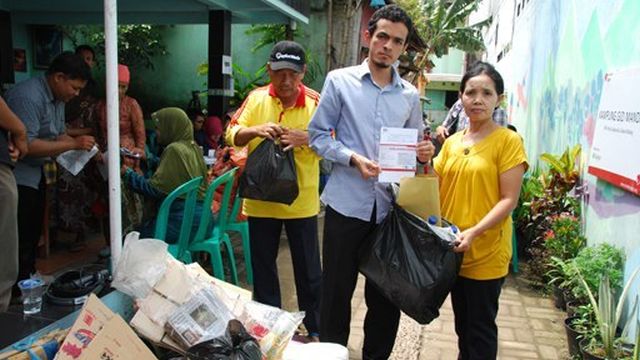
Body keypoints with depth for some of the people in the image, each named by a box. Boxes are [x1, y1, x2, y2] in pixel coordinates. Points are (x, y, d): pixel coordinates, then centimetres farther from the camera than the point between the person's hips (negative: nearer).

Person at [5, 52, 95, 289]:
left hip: (35, 172, 10)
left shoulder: (57, 99, 6)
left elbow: (59, 135, 12)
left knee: (34, 232, 17)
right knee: (22, 237, -5)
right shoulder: (28, 96, -25)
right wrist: (73, 144, -29)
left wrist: (86, 149, -5)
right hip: (17, 176, -10)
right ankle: (20, 289, 6)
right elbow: (26, 144, -31)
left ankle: (30, 278, 30)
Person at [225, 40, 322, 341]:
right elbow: (232, 136, -3)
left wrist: (305, 138, -27)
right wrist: (256, 130, -23)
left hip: (302, 201, -2)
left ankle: (315, 329, 29)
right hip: (261, 199, 2)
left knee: (308, 270, 10)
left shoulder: (316, 102, -6)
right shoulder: (256, 99, -1)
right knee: (263, 268, 16)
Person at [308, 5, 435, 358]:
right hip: (347, 202, -3)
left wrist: (423, 153, -6)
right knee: (337, 289, 7)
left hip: (391, 205, 4)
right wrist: (353, 158, -17)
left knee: (386, 292, 13)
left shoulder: (410, 95, 10)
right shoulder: (340, 81, 0)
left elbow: (413, 145, 17)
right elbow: (318, 135, -2)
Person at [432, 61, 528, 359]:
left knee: (481, 327, 7)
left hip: (486, 252, -5)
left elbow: (509, 200, -14)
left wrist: (474, 232, -25)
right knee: (462, 323, 20)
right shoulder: (452, 142, 8)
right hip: (453, 250, 6)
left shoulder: (508, 140, -9)